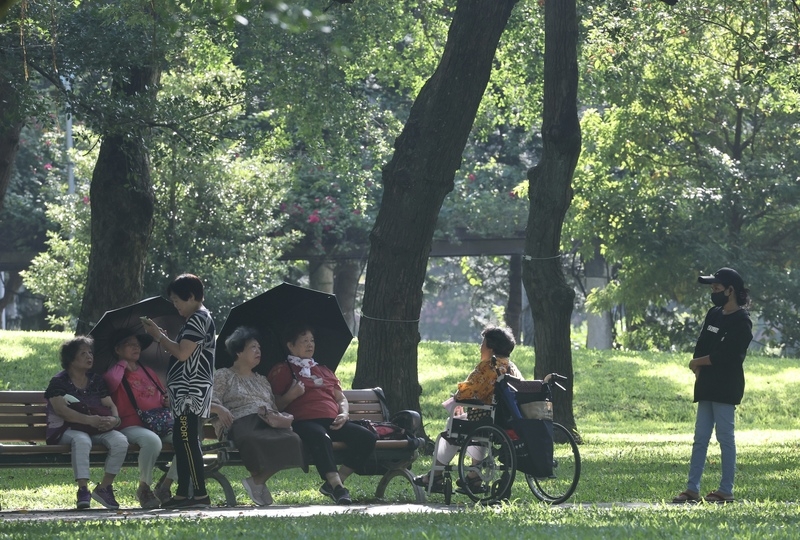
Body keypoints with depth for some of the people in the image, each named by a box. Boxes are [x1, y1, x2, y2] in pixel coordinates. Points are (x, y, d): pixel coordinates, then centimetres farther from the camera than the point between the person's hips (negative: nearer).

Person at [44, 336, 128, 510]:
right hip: (66, 429, -5)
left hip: (98, 430, 5)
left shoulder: (97, 381, 17)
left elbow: (110, 405, 10)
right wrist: (89, 420, -30)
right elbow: (61, 409, -17)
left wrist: (114, 419, -16)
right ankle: (83, 489, -42)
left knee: (120, 441, -24)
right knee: (82, 440, -40)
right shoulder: (59, 382, -1)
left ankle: (104, 487, -12)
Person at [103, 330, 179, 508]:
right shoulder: (116, 372, 6)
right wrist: (123, 363, 0)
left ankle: (165, 487, -9)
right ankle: (144, 489, -18)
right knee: (152, 440, -40)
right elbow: (111, 381, -20)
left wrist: (168, 400, 12)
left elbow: (162, 393, 37)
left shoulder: (148, 372, 26)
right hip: (131, 426, -6)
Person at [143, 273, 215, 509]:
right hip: (187, 392, 11)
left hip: (191, 392, -11)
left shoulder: (198, 320, -12)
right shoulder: (197, 319, 20)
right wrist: (160, 336, 12)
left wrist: (159, 336, -9)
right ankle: (183, 494, 13)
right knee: (181, 441, 11)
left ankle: (200, 494, -14)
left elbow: (182, 353, -20)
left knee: (188, 440, -12)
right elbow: (184, 352, 21)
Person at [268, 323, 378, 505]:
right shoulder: (281, 371, 16)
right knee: (320, 437, -42)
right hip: (304, 422, -6)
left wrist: (344, 414, 7)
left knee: (366, 437, -21)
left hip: (333, 422, 6)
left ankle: (334, 483, -19)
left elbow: (341, 399, 29)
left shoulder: (324, 371, 34)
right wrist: (290, 396, -12)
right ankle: (337, 488, -50)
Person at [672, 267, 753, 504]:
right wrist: (699, 370, -4)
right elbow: (700, 348, 14)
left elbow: (724, 357, -17)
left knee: (725, 436, -5)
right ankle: (692, 489, 9)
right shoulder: (714, 314, 15)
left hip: (726, 388, -8)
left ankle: (726, 490, 0)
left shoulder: (742, 322, -10)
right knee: (700, 438, 7)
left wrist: (697, 363, -4)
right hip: (707, 386, 8)